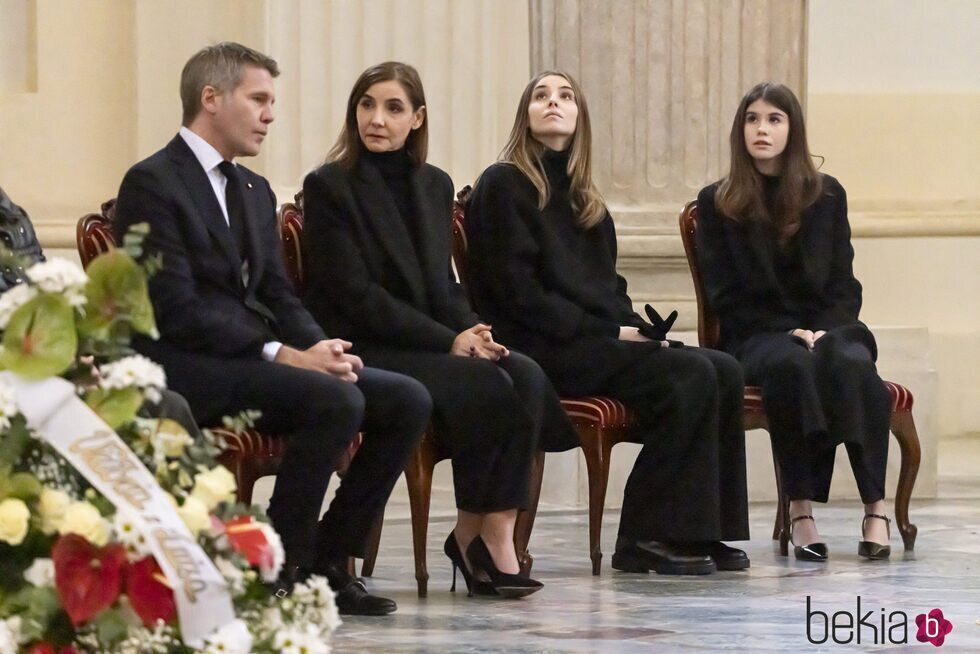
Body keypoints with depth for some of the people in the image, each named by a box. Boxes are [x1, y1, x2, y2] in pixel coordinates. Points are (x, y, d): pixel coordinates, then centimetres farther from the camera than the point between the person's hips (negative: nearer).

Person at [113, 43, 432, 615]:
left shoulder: (254, 191, 21)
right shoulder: (152, 184, -8)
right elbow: (177, 310, -16)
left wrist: (320, 347, -5)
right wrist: (284, 355, -21)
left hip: (253, 356, 9)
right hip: (186, 370, -9)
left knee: (407, 400, -8)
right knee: (337, 401, -30)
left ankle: (329, 561, -3)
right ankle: (278, 571, -20)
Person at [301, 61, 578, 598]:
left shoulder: (434, 186, 16)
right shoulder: (328, 187, -5)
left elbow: (444, 286, 16)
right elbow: (355, 296, -12)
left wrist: (472, 332, -8)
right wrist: (448, 341, -17)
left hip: (432, 346, 6)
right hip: (362, 353, -6)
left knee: (526, 377, -22)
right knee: (487, 387, -27)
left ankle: (496, 531, -23)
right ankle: (473, 533, -9)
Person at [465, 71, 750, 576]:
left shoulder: (585, 202, 23)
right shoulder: (505, 185, -2)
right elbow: (517, 292, -11)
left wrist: (636, 328, -1)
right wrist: (608, 333, -14)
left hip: (597, 343, 8)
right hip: (544, 350, -8)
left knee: (724, 371, -12)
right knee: (690, 376, -25)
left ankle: (704, 530, -13)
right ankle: (646, 538, -21)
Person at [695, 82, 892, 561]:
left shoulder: (826, 195, 12)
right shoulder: (717, 204, 6)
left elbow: (844, 286, 9)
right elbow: (726, 297, 1)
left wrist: (824, 331, -11)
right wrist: (789, 333, -12)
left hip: (826, 327, 2)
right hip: (755, 336, -2)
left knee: (851, 362, -35)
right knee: (790, 365, -38)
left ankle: (875, 507, -38)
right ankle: (800, 508, -38)